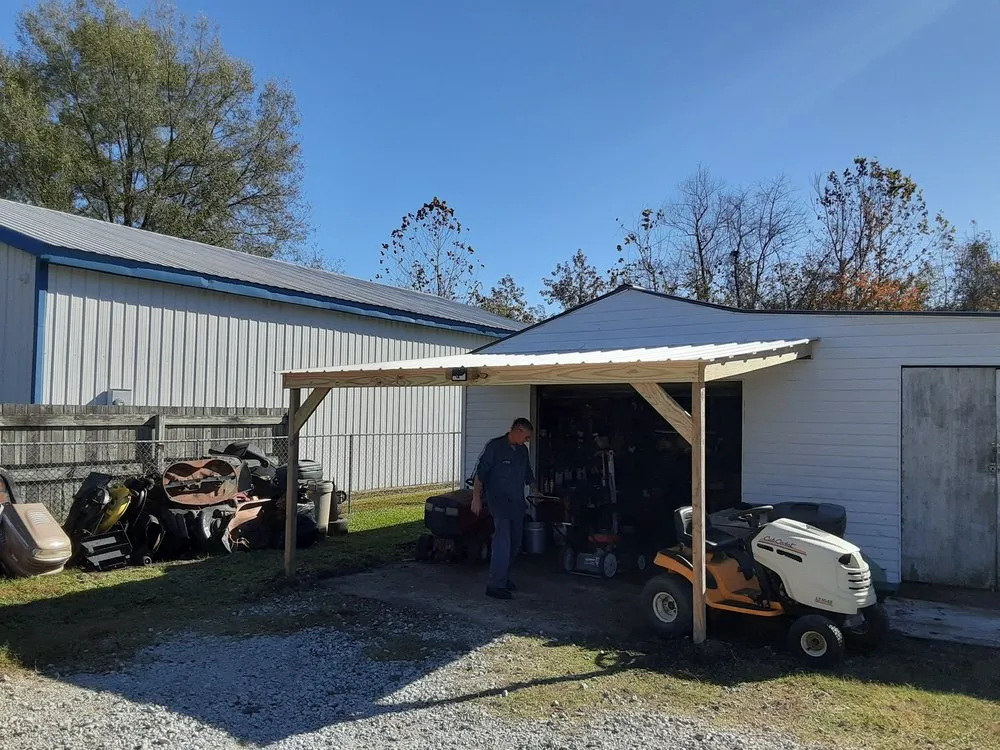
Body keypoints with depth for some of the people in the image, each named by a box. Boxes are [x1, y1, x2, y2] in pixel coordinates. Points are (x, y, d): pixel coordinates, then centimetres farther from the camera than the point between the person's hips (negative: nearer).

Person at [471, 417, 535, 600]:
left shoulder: (522, 450, 12)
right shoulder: (495, 446, -9)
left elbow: (528, 475, 25)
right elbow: (480, 473, -11)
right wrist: (476, 497, -16)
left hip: (517, 502, 8)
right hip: (499, 501, -8)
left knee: (515, 543, 11)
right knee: (503, 540, -16)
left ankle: (503, 577, 25)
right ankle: (495, 585, -12)